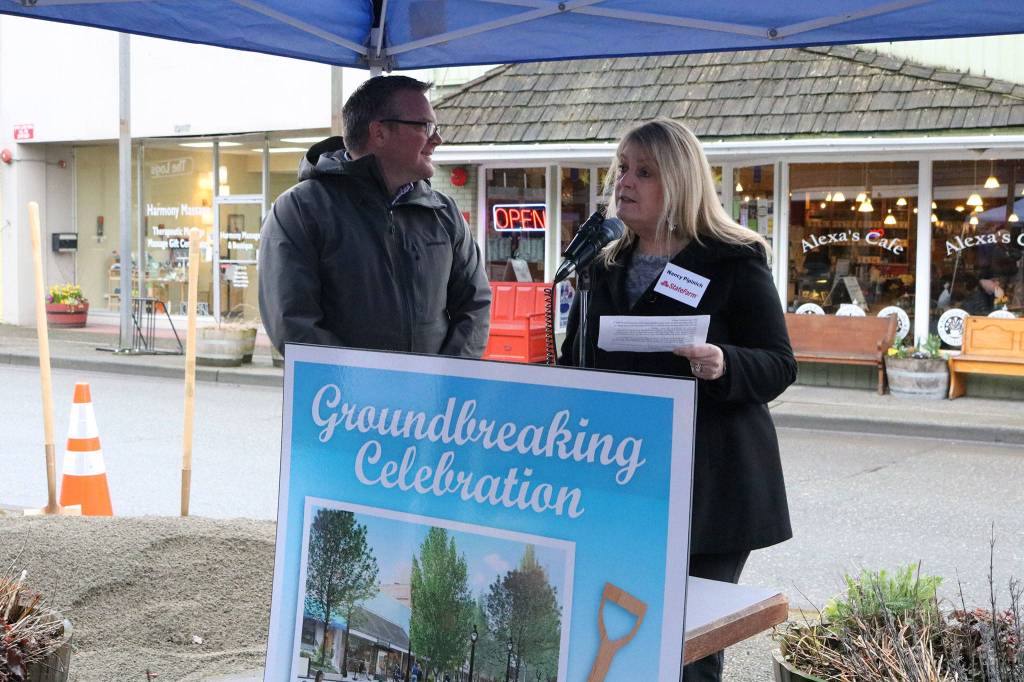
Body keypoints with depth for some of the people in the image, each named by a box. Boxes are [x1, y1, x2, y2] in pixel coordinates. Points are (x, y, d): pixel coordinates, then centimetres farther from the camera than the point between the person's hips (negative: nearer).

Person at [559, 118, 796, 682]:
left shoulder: (734, 262, -3)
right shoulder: (607, 266, 14)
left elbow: (780, 365, -5)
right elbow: (574, 363, 23)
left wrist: (724, 366, -25)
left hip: (709, 483, -5)